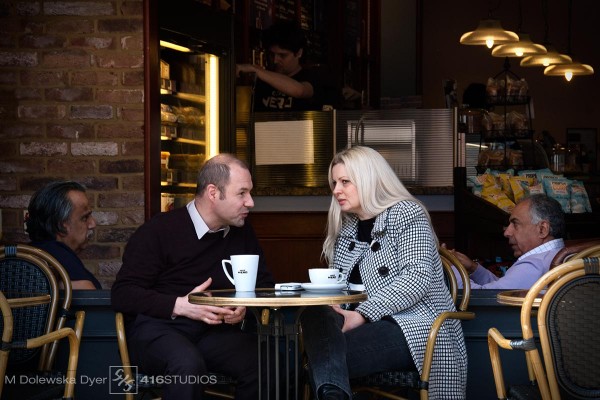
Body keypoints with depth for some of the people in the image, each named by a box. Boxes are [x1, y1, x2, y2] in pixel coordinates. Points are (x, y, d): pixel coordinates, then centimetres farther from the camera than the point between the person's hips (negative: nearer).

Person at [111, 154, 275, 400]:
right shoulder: (159, 231, -5)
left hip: (214, 331, 5)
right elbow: (123, 294, -9)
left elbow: (265, 284, 19)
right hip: (157, 328, -4)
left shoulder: (242, 233, 11)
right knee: (188, 363, -39)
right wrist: (180, 305, -22)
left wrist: (246, 305, -5)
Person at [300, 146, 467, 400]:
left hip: (415, 326, -6)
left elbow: (418, 278, -14)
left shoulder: (407, 214, 0)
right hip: (371, 326, 6)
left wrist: (362, 315, -23)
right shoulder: (347, 228, 24)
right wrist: (335, 311, -8)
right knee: (314, 316, -33)